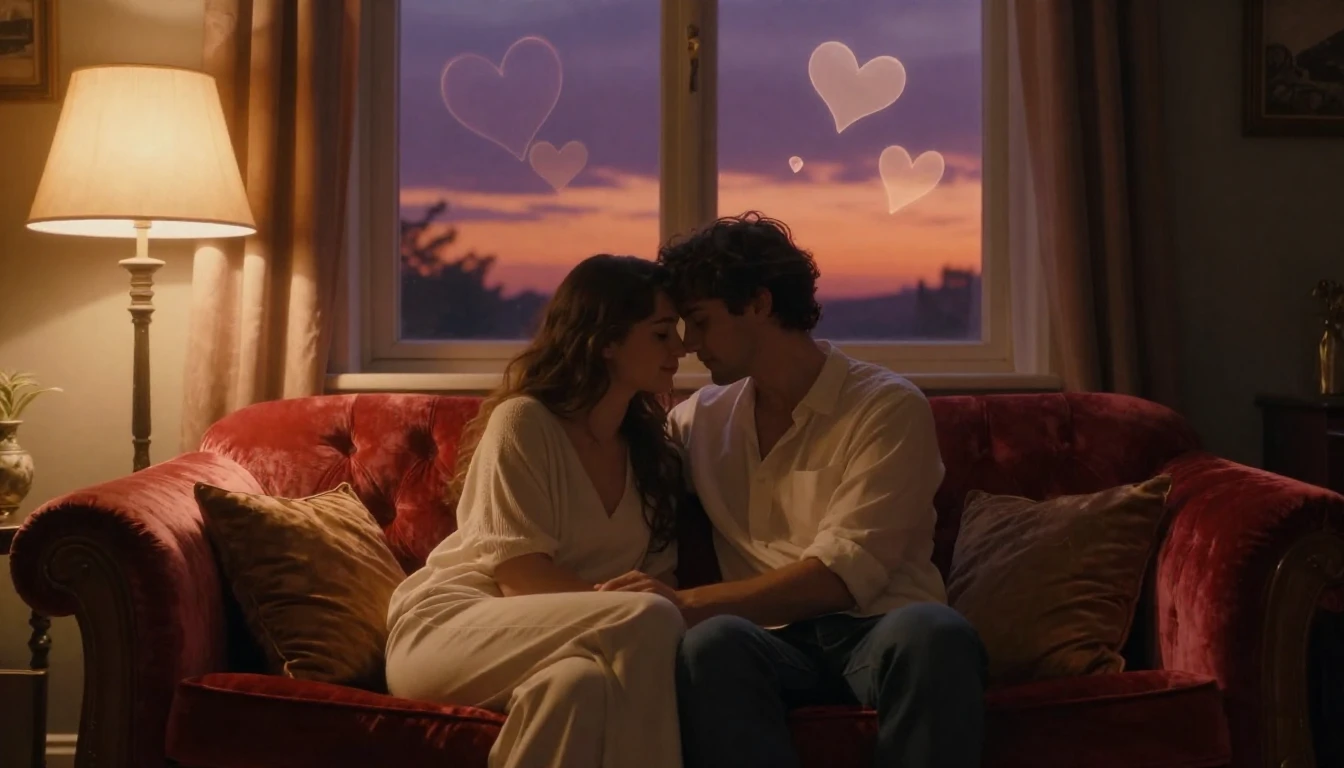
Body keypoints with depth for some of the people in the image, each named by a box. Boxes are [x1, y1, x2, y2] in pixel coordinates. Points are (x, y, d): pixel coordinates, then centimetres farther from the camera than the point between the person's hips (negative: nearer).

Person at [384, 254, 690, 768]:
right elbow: (520, 579, -13)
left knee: (581, 683, -37)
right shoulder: (524, 422, -6)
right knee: (647, 622, -32)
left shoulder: (650, 450, 14)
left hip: (535, 641, 5)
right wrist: (611, 597, -29)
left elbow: (658, 578, 6)